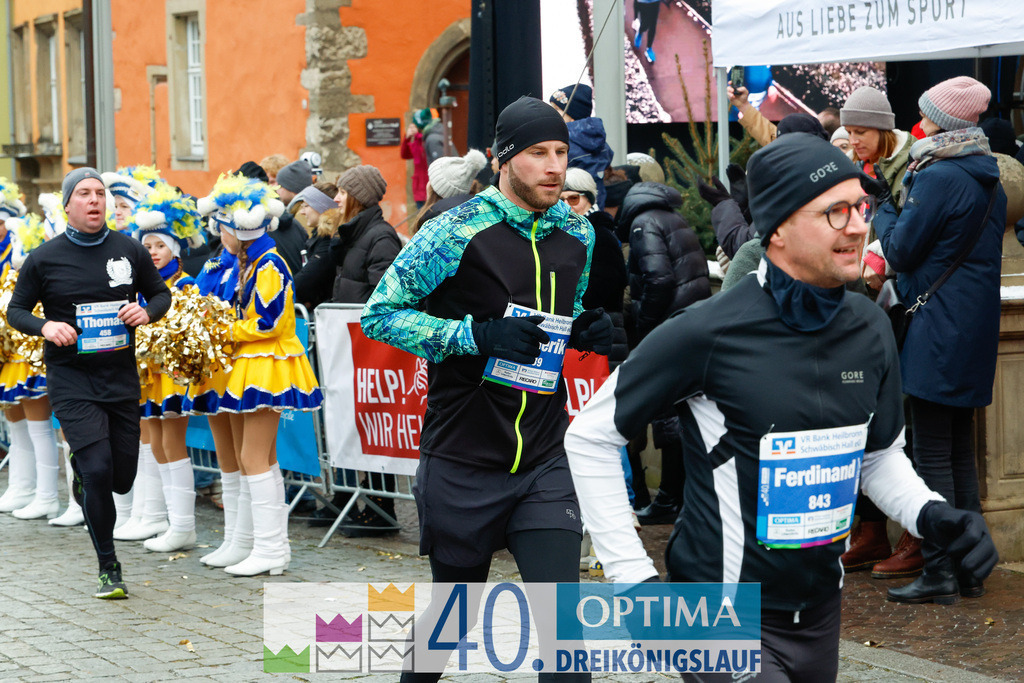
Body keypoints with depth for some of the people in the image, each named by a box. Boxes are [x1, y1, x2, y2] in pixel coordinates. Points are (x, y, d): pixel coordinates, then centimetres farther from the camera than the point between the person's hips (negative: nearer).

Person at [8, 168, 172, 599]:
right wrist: (45, 326, -17)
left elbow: (162, 293, 13)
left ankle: (81, 469, 45)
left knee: (122, 478, 6)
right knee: (98, 470, -14)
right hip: (71, 380, -3)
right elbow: (15, 310, 4)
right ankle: (109, 570, 1)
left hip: (121, 377, 3)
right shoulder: (45, 258, -4)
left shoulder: (129, 250, 2)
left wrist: (146, 312, -9)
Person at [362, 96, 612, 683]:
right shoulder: (457, 232, -11)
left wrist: (588, 332, 0)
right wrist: (475, 333, -23)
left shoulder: (578, 233, 7)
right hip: (463, 463, -3)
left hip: (544, 463, 4)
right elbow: (380, 314, -12)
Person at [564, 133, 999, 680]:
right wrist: (632, 575, -12)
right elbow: (590, 436, -8)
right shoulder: (708, 333, -17)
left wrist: (929, 514, -4)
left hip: (820, 612, 6)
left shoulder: (870, 329, 2)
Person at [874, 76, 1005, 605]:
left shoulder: (938, 177, -16)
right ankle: (969, 567, 17)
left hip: (938, 332, -9)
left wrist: (882, 208, 5)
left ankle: (939, 571, -4)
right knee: (961, 453, 13)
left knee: (932, 455, -5)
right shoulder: (987, 180, 12)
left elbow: (900, 252, -12)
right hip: (976, 330, 9)